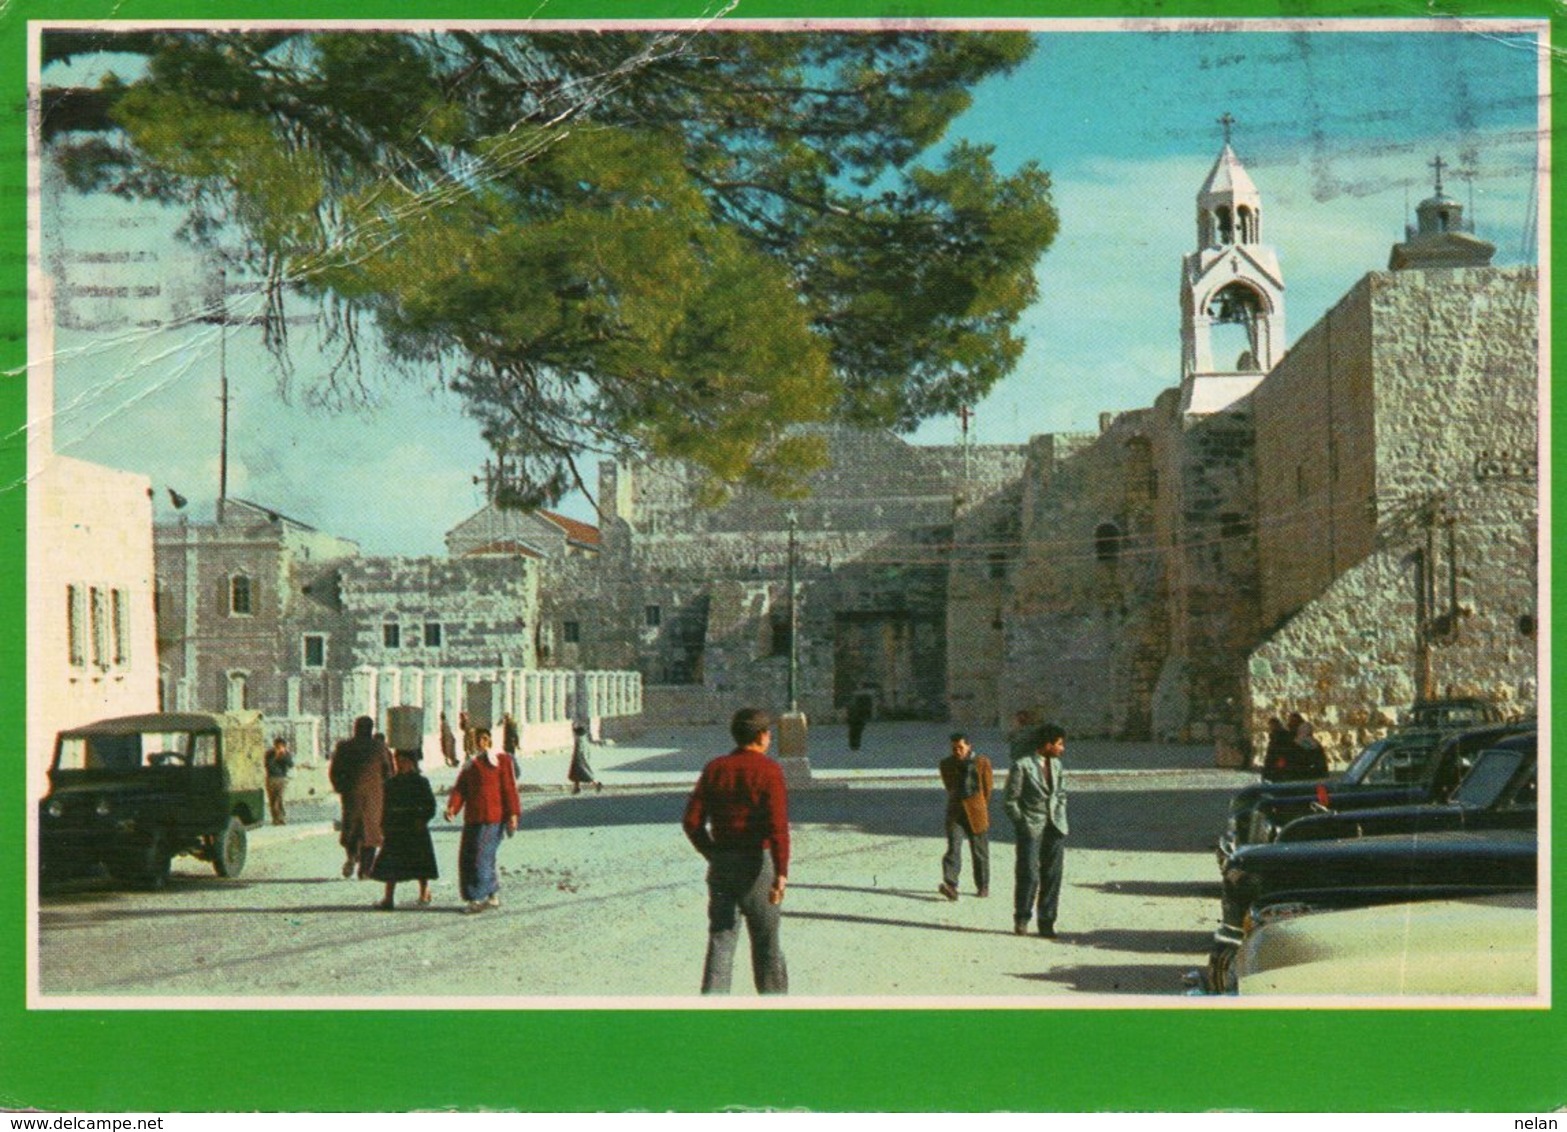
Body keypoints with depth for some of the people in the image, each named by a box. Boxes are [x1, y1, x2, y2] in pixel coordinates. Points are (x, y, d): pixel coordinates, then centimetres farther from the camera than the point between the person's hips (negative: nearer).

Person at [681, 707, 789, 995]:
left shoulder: (714, 769, 5)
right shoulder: (768, 771, -10)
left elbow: (691, 821, 5)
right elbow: (778, 825, -19)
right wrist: (781, 873, -21)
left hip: (720, 862, 4)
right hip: (757, 862, -4)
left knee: (721, 938, 5)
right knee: (765, 939, 10)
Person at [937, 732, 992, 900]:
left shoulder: (982, 763, -1)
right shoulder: (946, 764, 6)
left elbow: (987, 789, 8)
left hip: (976, 812, -1)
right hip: (955, 812, 1)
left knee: (980, 851, 7)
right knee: (953, 848, -15)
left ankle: (983, 886, 22)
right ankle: (950, 885, -25)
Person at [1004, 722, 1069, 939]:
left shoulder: (1056, 765, 13)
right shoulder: (1021, 766, -7)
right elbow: (1011, 800, -5)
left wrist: (1060, 821, 9)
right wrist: (1023, 825, -9)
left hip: (1055, 829, 5)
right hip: (1031, 829, -5)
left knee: (1052, 876, 2)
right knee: (1029, 875, -7)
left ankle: (1046, 923, 9)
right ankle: (1021, 919, 9)